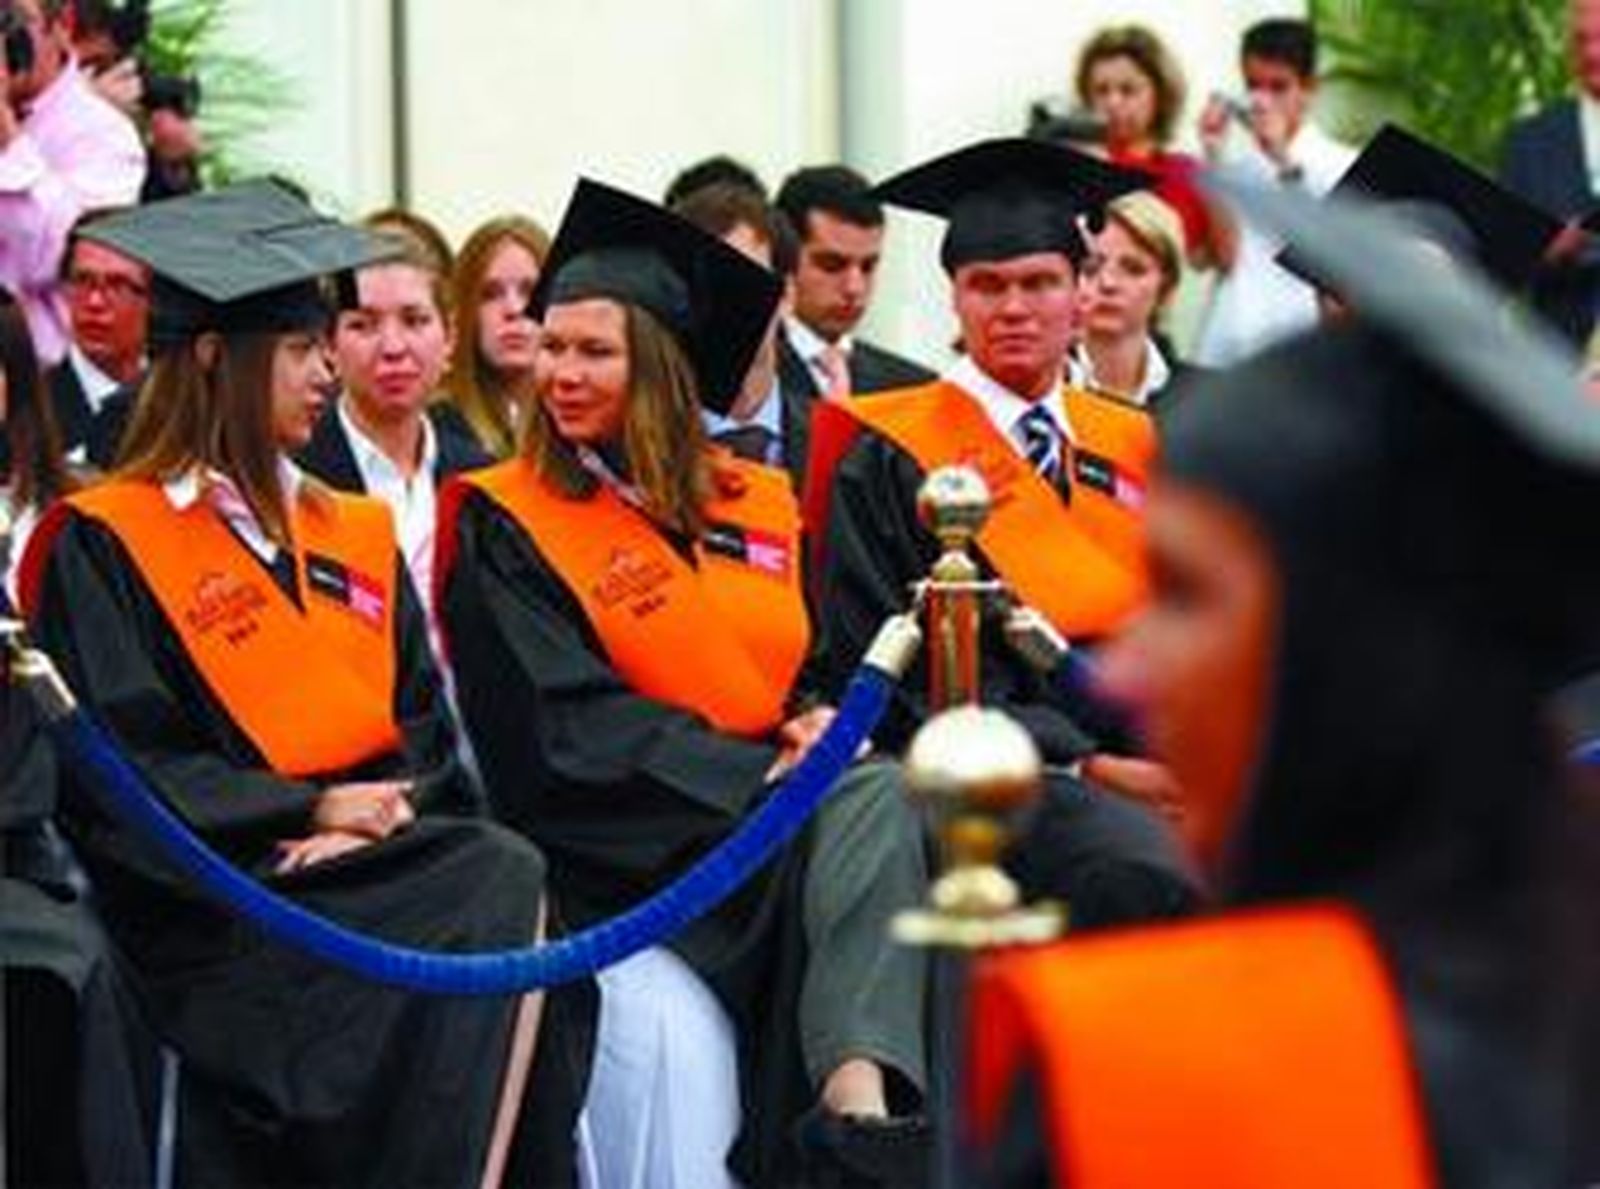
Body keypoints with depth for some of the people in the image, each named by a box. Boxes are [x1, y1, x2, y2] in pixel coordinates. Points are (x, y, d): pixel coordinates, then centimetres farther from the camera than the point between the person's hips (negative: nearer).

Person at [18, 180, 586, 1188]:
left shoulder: (357, 536, 22)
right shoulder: (103, 547, 2)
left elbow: (423, 731, 16)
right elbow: (118, 775, -6)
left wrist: (382, 816, -7)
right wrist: (309, 809, -14)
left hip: (374, 854, 6)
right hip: (225, 898, -6)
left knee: (507, 886, -28)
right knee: (503, 895, -29)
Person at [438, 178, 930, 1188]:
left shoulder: (758, 506, 17)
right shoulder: (505, 525, 2)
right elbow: (569, 727, -8)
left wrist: (822, 725, -6)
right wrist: (758, 773, -17)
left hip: (780, 796, 5)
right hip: (628, 839, -5)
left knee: (874, 801, -30)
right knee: (858, 815, -30)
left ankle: (859, 1098, -47)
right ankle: (856, 1108, -38)